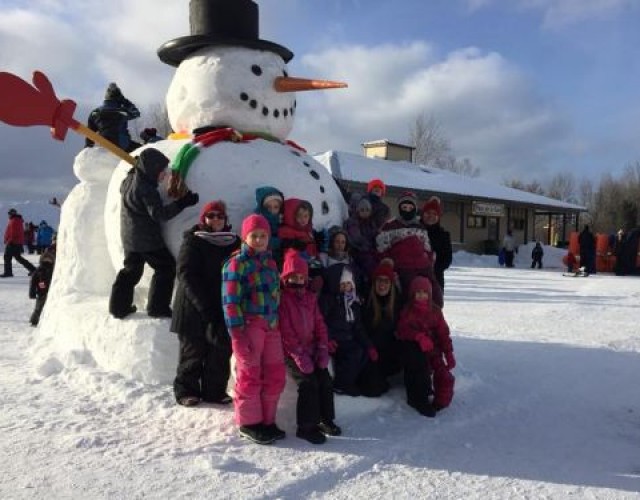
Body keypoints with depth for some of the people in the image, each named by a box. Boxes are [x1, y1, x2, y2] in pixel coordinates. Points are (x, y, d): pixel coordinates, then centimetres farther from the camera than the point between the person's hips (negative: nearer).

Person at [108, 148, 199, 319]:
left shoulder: (129, 180, 4)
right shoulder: (146, 189, -23)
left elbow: (122, 188, 28)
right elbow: (159, 213, -26)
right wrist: (182, 203, -28)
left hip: (129, 237, 9)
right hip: (147, 239, -9)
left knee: (131, 269, 21)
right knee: (166, 268, 4)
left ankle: (119, 306, 24)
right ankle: (157, 307, 6)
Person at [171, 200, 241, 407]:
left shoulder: (234, 243, 11)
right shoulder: (193, 241, -3)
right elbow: (186, 274, -12)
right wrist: (204, 305, -19)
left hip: (223, 310, 4)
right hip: (194, 309, -4)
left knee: (221, 351, 6)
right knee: (193, 351, 5)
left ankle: (215, 390, 19)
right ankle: (186, 391, 20)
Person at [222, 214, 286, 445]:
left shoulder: (270, 262, 13)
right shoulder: (236, 263, -8)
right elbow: (230, 301, -13)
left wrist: (280, 323, 18)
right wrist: (237, 333, -17)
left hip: (272, 326, 7)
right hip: (249, 325, -7)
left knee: (275, 375, 11)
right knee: (250, 375, 4)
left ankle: (267, 421, 26)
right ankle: (249, 422, 20)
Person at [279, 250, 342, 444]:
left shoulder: (310, 297, 12)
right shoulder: (282, 298, -10)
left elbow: (319, 324, 10)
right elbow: (285, 331, -15)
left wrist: (322, 349, -2)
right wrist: (299, 356, -19)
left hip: (311, 349, 6)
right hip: (291, 351, -6)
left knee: (325, 379, -4)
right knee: (308, 382, -18)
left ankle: (326, 419, 13)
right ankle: (306, 427, -4)